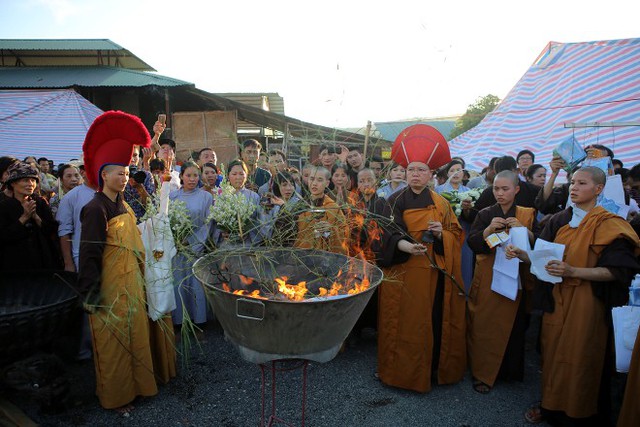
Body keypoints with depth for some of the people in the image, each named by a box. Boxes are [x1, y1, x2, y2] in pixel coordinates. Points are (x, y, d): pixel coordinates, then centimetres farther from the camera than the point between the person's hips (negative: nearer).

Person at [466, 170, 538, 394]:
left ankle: (510, 370, 26)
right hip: (487, 279, -1)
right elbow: (472, 243, -4)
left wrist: (522, 229, -18)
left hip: (516, 279, 1)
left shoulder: (527, 214, 5)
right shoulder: (485, 214, 4)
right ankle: (482, 373, 10)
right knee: (484, 326, -2)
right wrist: (490, 229, -19)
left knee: (512, 325, 6)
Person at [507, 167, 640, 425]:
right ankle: (551, 405, 29)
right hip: (556, 299, 5)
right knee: (553, 353, 12)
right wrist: (521, 255, -12)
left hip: (586, 304, -4)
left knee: (579, 360, 5)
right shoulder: (560, 220, 6)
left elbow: (615, 270, -15)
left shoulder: (608, 225, -9)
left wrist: (573, 271, -26)